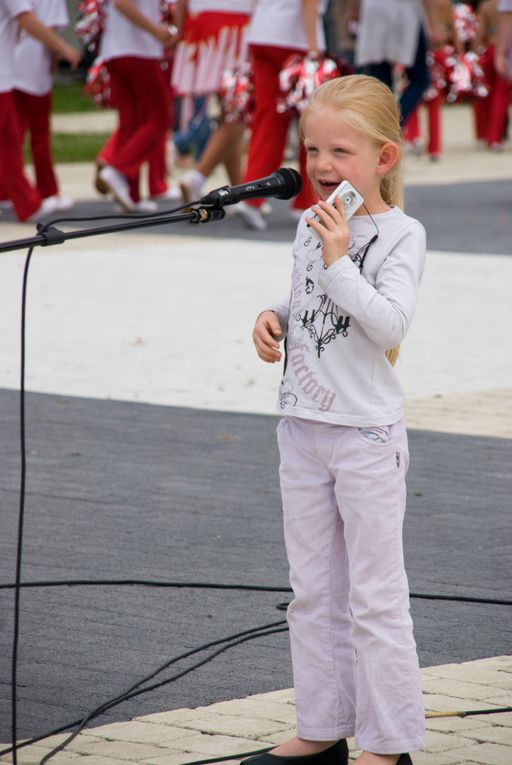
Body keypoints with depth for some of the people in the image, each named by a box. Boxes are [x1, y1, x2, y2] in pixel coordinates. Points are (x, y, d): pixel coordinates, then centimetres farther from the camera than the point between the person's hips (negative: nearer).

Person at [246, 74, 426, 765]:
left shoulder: (400, 234, -12)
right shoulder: (308, 226, 7)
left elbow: (389, 325, -23)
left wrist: (339, 260, -25)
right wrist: (274, 320, 1)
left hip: (367, 435, -7)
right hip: (303, 429, 7)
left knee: (374, 596, -1)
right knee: (313, 591, 14)